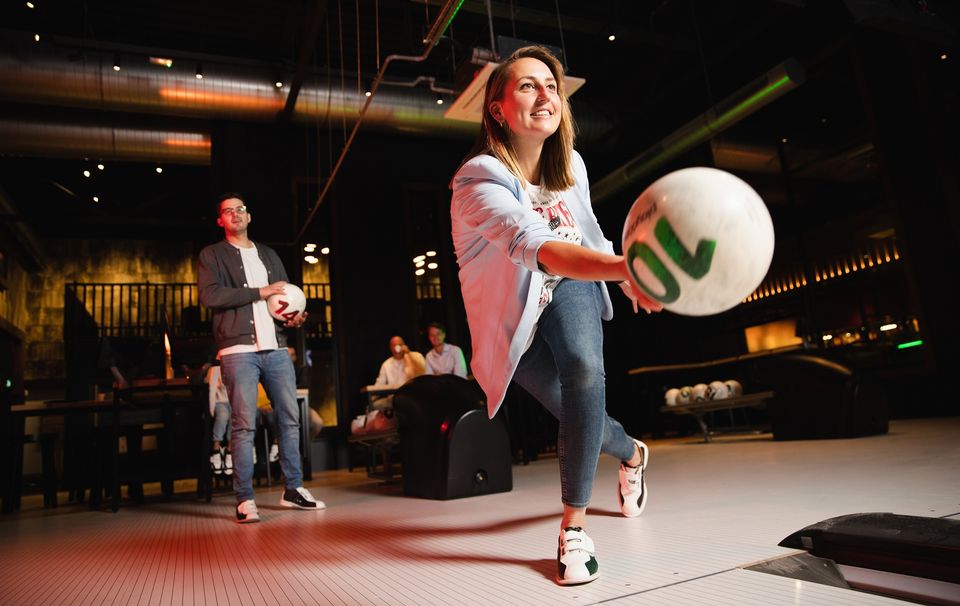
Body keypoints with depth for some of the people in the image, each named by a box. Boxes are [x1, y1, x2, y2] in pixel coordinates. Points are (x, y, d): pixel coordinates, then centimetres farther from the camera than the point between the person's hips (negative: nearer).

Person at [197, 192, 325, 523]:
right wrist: (259, 292, -10)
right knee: (244, 425, -7)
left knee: (290, 419, 4)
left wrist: (296, 316, 4)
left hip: (276, 349, 5)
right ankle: (245, 500, 1)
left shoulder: (269, 255, 23)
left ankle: (293, 489, 15)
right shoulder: (212, 255, 8)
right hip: (239, 350, -4)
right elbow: (210, 295, -8)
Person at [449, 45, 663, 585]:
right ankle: (631, 453, 33)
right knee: (578, 409, -6)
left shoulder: (570, 164, -8)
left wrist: (628, 279, 10)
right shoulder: (478, 181, -29)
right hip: (512, 314, -3)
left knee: (585, 367, -27)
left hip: (567, 289, 3)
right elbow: (536, 247, -47)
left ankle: (574, 526, -14)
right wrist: (624, 265, -62)